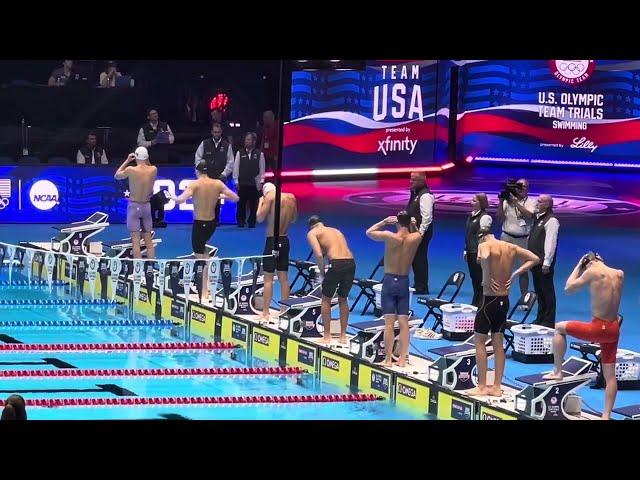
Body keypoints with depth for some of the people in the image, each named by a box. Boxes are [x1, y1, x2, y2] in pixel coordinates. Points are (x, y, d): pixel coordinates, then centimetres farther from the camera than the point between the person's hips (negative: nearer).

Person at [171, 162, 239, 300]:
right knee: (202, 248, 30)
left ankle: (204, 291, 6)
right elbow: (235, 198, 2)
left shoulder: (195, 184, -14)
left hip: (199, 224, -6)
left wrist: (172, 197, -6)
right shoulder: (218, 184, -2)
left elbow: (180, 200, -27)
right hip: (212, 223, 6)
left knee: (200, 257, 3)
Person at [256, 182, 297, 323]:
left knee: (268, 278, -4)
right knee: (284, 278, 12)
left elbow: (260, 218, -11)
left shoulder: (270, 197, -11)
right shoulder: (291, 198, 7)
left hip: (273, 240, -6)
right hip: (285, 240, 6)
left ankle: (265, 314, -6)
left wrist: (260, 202, 3)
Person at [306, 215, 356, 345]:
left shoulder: (312, 233, 10)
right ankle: (343, 336, 25)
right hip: (351, 263, 5)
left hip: (337, 264, -5)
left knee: (326, 300, 12)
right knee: (343, 300, 21)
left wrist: (322, 274, 4)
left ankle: (327, 336, 12)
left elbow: (319, 255, -4)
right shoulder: (336, 231, 29)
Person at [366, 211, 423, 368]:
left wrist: (384, 222, 5)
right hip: (404, 282, 3)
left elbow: (369, 232, 2)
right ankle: (402, 359, 5)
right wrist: (414, 226, 6)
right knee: (404, 323, 5)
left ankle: (388, 359, -2)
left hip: (389, 281, -3)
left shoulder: (389, 237, -14)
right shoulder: (416, 238, -5)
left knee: (389, 324, -3)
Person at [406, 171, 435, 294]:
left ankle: (421, 288, 3)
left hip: (421, 233, -10)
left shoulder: (425, 196, -18)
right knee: (415, 259, 15)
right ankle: (418, 284, 24)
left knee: (420, 260, -3)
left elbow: (427, 217, -22)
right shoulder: (415, 194, 12)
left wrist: (420, 233, -22)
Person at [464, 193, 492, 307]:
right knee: (474, 279, 13)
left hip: (478, 252, -9)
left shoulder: (485, 217, -13)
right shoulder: (471, 216, 14)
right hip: (471, 252, 9)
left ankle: (478, 303, 1)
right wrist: (466, 250, 18)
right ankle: (476, 303, 20)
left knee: (479, 280, -4)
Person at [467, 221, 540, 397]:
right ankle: (496, 387, 14)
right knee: (498, 343, 12)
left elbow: (484, 257, -37)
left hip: (489, 298, -6)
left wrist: (487, 280, -23)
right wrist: (515, 274, 6)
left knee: (479, 341, 3)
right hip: (504, 300, 6)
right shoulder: (510, 247, 7)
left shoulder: (484, 246, -12)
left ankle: (482, 386, 2)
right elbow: (534, 259, 10)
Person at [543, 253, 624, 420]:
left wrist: (578, 266, 11)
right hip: (614, 329, 6)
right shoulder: (619, 274, 7)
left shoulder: (593, 272, -9)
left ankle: (557, 371, 18)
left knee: (559, 328, 17)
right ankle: (606, 415, 9)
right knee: (610, 374, 9)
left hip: (598, 329, -6)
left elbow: (568, 288, 1)